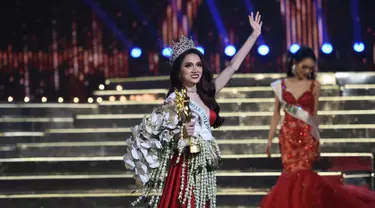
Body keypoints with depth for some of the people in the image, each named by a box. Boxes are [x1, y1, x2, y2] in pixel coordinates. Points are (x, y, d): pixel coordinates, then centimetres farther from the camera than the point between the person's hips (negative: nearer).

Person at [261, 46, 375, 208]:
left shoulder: (314, 86, 1)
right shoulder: (281, 85, 4)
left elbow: (314, 114, 4)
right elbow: (276, 114, 8)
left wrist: (317, 142, 4)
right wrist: (270, 139, 5)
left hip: (307, 136, -2)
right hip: (287, 136, 2)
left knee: (300, 174, -9)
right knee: (291, 174, 0)